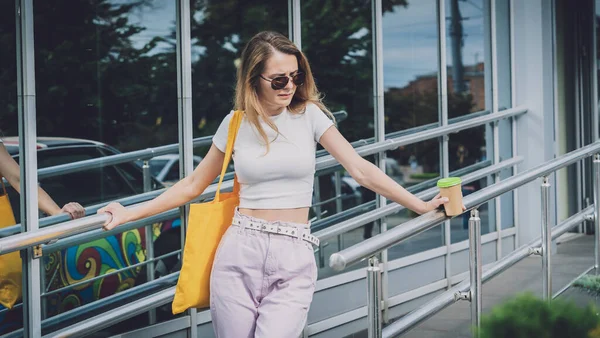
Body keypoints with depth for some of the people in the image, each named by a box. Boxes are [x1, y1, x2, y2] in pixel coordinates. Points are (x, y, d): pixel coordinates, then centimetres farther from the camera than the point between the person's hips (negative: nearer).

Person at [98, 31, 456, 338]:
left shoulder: (309, 115, 2)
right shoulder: (236, 124, 5)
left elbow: (360, 169, 0)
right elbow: (193, 185, 15)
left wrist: (420, 205, -5)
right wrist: (129, 214, 12)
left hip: (294, 260, -1)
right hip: (239, 253, 1)